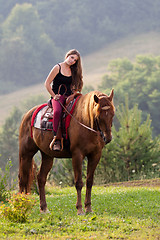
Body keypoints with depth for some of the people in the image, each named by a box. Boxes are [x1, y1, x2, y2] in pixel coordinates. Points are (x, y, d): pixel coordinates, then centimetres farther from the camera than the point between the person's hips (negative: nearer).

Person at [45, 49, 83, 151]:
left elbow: (76, 87, 19)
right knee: (57, 111, -37)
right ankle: (56, 139, -35)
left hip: (69, 97, 5)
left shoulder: (73, 71, 17)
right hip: (58, 96, -5)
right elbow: (47, 84, 0)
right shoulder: (58, 68, 2)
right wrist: (54, 96, -7)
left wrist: (73, 95, -2)